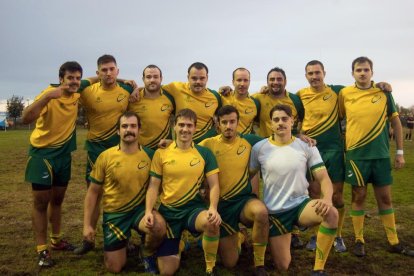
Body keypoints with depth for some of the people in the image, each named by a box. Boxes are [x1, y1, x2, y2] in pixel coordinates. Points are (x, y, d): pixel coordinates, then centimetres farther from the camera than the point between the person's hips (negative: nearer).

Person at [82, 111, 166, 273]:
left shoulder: (150, 155, -9)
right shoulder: (105, 157, -11)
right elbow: (93, 192, -3)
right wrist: (87, 224, -4)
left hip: (140, 208, 0)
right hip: (114, 213, 0)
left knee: (159, 227, -32)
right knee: (114, 268, 1)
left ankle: (147, 256, 1)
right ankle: (123, 243, 35)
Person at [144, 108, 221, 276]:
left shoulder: (204, 153, -2)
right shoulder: (161, 153, -2)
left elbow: (214, 185, -2)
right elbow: (154, 186, 1)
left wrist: (213, 208, -21)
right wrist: (148, 211, -13)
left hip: (194, 208, 0)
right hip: (168, 211, 1)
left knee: (212, 222, -37)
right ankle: (178, 245, 36)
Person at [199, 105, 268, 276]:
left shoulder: (249, 140, 0)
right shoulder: (208, 144, -4)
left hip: (244, 199, 0)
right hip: (221, 204, 0)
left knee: (261, 212, -38)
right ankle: (236, 237, 37)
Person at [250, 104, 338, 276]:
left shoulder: (307, 146, -4)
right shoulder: (259, 148, -4)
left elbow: (323, 178, -7)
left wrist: (327, 199, -29)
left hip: (301, 204, 0)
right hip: (274, 211, 0)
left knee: (331, 213, -33)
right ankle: (277, 240, 37)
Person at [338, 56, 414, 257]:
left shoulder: (384, 93, 1)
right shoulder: (345, 94, -2)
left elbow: (396, 122, 7)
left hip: (381, 154, 1)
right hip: (356, 154, -1)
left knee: (385, 198, 10)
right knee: (359, 197, 6)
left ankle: (394, 242, 22)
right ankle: (359, 241, 19)